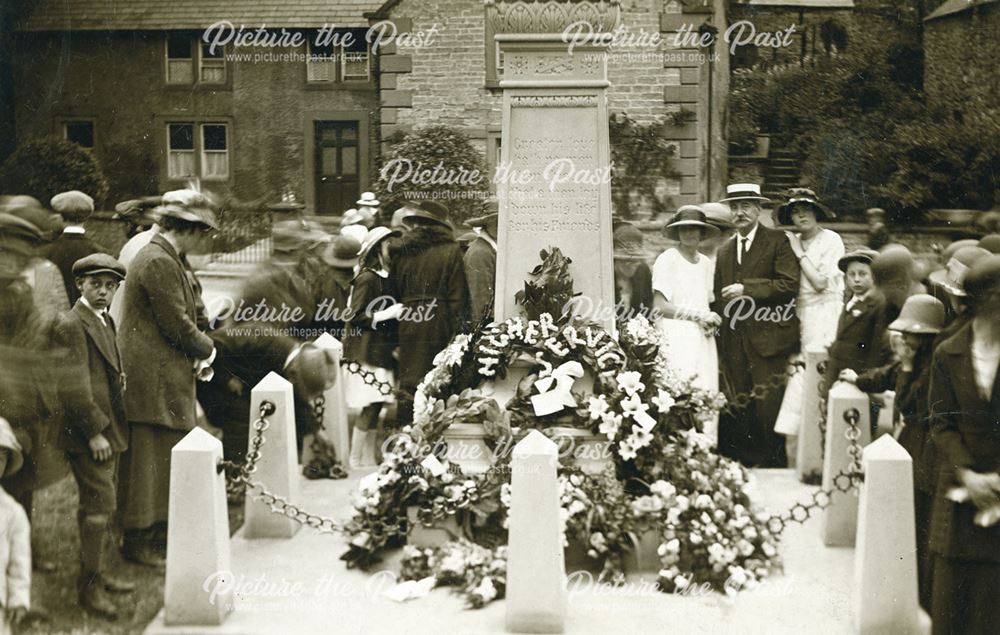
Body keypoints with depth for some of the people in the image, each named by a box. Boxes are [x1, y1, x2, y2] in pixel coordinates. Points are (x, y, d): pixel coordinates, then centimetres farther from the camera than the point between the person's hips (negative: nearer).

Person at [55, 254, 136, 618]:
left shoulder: (107, 321, 16)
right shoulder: (73, 326, -14)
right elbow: (76, 386, -19)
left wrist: (119, 377, 10)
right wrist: (95, 431, -20)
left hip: (108, 430, 9)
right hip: (87, 434, -9)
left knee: (102, 504, 16)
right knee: (100, 503, -9)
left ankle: (99, 574, 26)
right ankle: (89, 587, -1)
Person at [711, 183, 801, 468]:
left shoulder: (777, 241, 1)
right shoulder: (724, 251, 19)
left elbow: (790, 284, -10)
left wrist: (746, 289, -14)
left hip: (768, 341, -5)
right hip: (734, 346, 5)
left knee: (768, 410, -8)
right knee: (737, 412, 3)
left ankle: (775, 466, 2)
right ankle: (745, 469, 9)